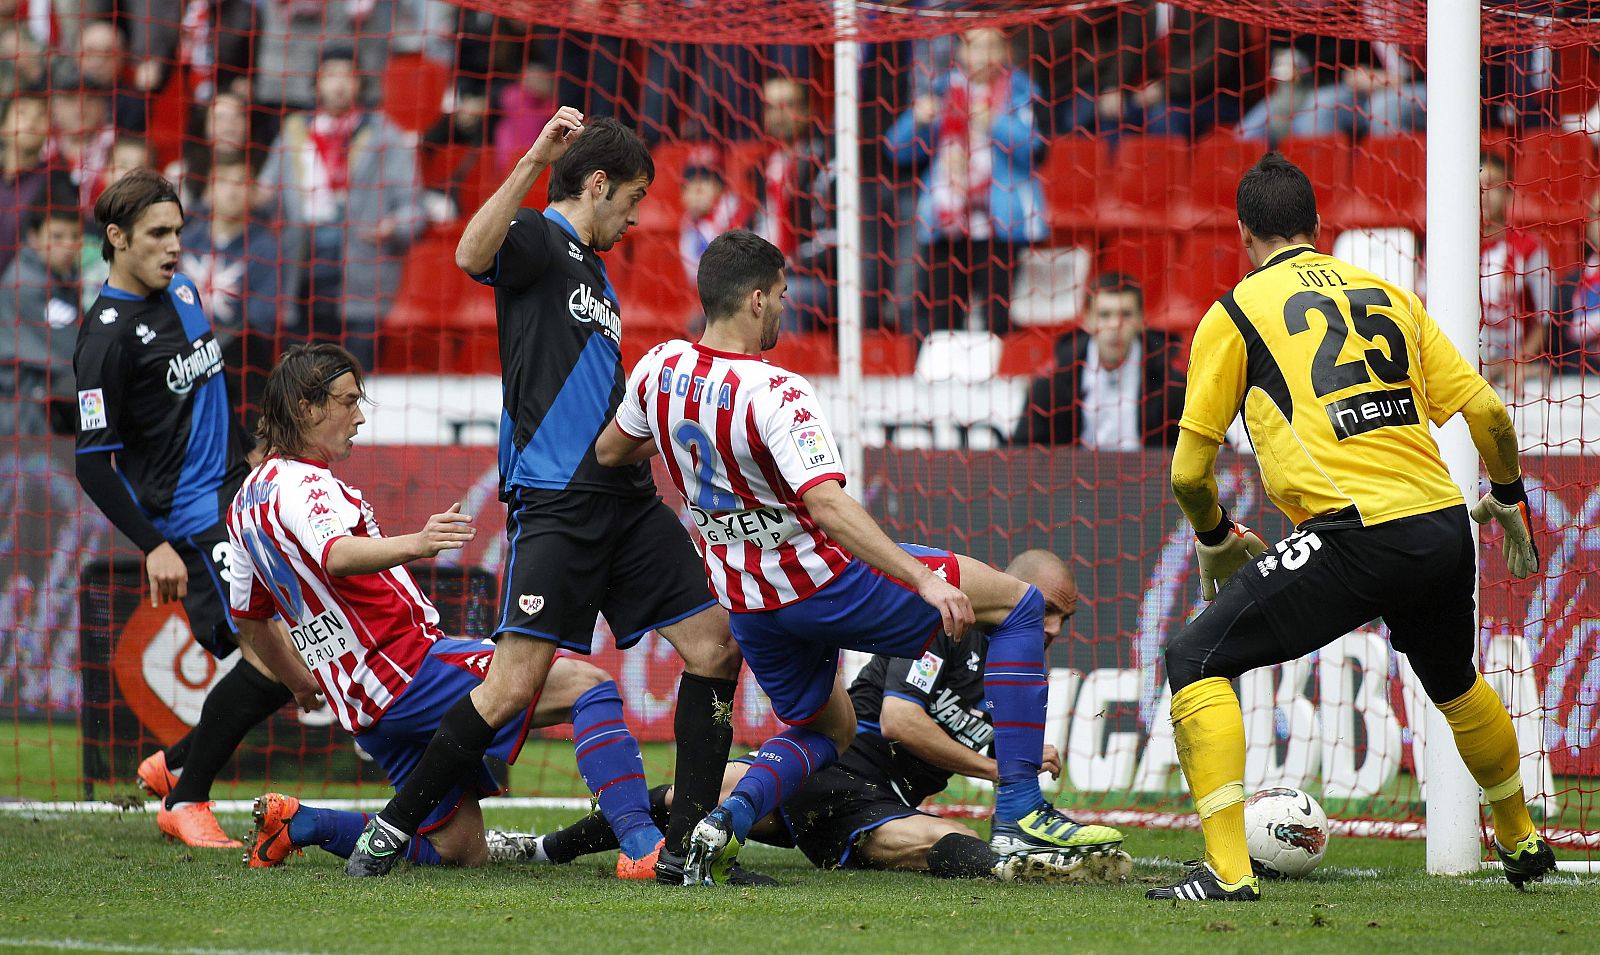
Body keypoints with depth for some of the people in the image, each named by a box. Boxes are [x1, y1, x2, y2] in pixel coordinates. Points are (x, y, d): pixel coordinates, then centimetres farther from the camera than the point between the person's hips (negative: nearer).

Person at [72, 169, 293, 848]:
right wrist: (154, 547, -22)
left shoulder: (183, 292, 11)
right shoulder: (107, 336, -15)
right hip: (189, 521, -8)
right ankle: (185, 801, -3)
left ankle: (175, 763, 20)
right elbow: (93, 464, -17)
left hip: (236, 498, 8)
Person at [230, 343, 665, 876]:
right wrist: (414, 545, -53)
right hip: (411, 667, -10)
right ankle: (640, 843, -31)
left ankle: (298, 823, 8)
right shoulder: (301, 486, -12)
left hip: (365, 708, 10)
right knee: (587, 685, -16)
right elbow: (337, 557, -35)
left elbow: (247, 617, 30)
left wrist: (301, 682, 45)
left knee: (459, 850, 15)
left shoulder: (247, 501, 18)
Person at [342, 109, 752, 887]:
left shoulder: (595, 274, 23)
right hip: (555, 501, -9)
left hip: (624, 497, 9)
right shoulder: (539, 240, -3)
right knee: (515, 684, -14)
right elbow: (474, 255, -29)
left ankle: (687, 847, 5)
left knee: (716, 648, 1)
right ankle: (391, 830, -2)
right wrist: (535, 161, -31)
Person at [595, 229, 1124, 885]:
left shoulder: (660, 368, -4)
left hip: (746, 601, 8)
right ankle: (1020, 815, -3)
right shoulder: (775, 394, -25)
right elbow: (826, 505, -35)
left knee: (825, 730, 31)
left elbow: (609, 452, 15)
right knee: (1018, 604, 2)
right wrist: (926, 581, -36)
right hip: (822, 581, -8)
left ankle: (730, 815, -2)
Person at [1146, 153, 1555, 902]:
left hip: (1354, 535, -6)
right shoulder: (1389, 296, 18)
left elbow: (1188, 472, 5)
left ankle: (1227, 869, -10)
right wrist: (1507, 500, 34)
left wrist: (1216, 541, 25)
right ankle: (1522, 842, 47)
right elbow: (1489, 413, 16)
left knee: (1197, 662, 2)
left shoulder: (1235, 313, 6)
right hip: (1442, 525, 6)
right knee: (1454, 682, 33)